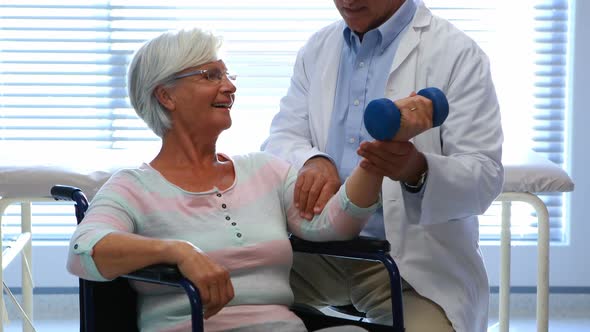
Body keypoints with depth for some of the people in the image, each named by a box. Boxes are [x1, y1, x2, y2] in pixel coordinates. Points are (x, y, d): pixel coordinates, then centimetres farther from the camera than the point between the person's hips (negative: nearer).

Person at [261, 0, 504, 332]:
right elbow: (280, 139, 6)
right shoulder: (318, 49, 10)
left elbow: (486, 177, -13)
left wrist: (418, 171, -36)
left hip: (416, 259, -4)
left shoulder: (457, 54, -7)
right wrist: (311, 161, -19)